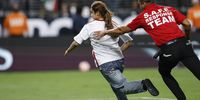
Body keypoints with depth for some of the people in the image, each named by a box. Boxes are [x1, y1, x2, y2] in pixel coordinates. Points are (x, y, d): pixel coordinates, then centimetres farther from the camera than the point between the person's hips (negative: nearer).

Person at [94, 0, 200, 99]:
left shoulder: (142, 16, 13)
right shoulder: (169, 9, 18)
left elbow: (123, 29, 22)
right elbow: (187, 24, 9)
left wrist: (104, 32, 35)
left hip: (168, 50, -2)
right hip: (184, 45, 2)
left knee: (165, 74, 26)